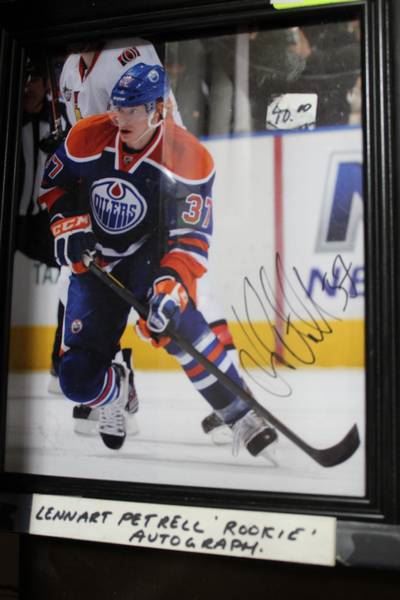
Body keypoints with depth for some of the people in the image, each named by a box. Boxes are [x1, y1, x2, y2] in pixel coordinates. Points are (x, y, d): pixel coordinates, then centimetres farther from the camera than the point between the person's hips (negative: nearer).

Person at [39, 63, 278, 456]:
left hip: (150, 255, -2)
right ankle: (115, 394, 33)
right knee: (78, 380, -4)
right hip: (95, 264, 3)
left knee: (176, 321, -35)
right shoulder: (87, 137, -11)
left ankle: (240, 414, -20)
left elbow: (191, 237, -19)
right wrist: (69, 225, -11)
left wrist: (171, 286, -35)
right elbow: (55, 182, 6)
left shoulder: (190, 161, -19)